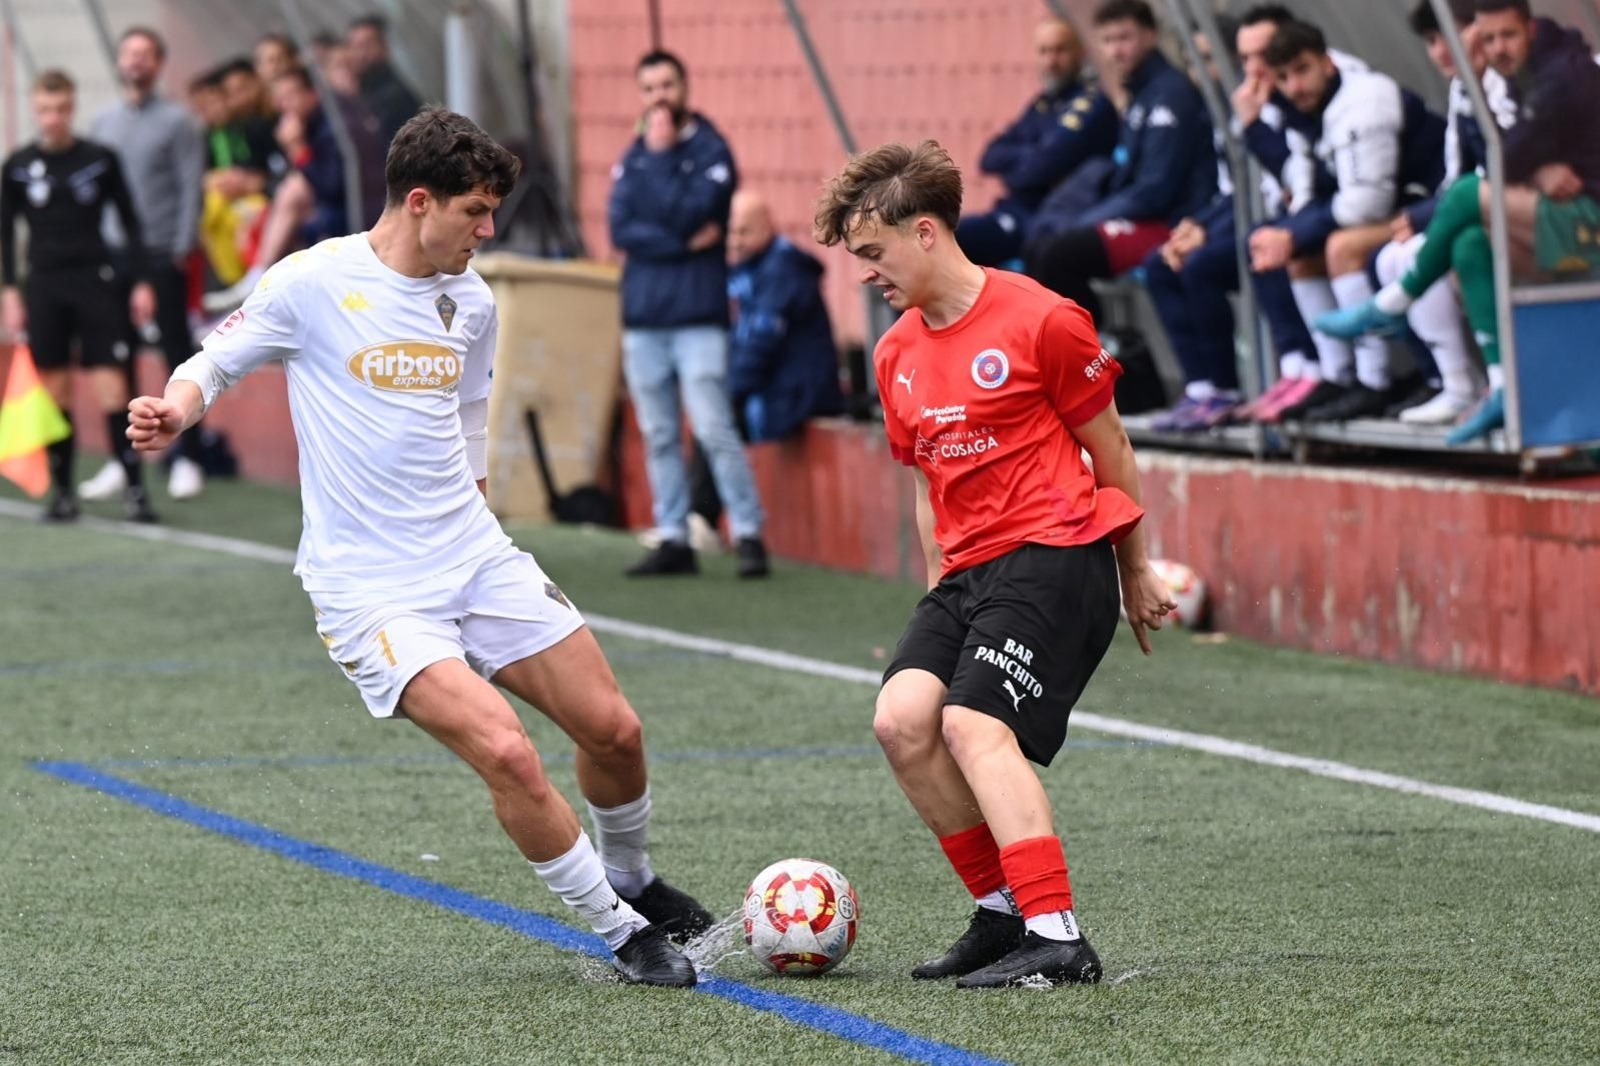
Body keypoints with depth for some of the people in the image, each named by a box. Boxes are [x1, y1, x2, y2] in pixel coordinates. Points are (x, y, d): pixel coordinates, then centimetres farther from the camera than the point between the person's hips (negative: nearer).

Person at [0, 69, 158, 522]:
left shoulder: (101, 159, 1)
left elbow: (129, 221, 6)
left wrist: (143, 282, 2)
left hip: (95, 281, -1)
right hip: (44, 285, 1)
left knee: (111, 385, -7)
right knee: (55, 391, 4)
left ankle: (134, 487, -5)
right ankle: (62, 491, 11)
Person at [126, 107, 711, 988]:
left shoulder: (471, 301, 8)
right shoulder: (314, 282, -10)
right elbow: (218, 359, 1)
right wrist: (175, 409, -19)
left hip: (478, 559, 6)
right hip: (369, 588, -6)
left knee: (612, 728, 3)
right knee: (506, 753, -22)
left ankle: (630, 882, 35)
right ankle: (624, 935, -6)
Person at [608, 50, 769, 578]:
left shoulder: (709, 150, -1)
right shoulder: (632, 158, 12)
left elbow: (685, 212, -15)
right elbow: (621, 230, 0)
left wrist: (661, 154, -11)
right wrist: (684, 242, -11)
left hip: (697, 316, -5)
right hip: (643, 316, 5)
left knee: (714, 429, -12)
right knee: (658, 436, 7)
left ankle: (749, 535, -8)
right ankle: (673, 540, 11)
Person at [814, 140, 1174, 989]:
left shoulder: (1039, 321, -8)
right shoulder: (896, 355, 14)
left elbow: (1109, 450, 1)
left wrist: (1137, 575, 8)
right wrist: (941, 591, 21)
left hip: (1056, 553, -7)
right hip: (968, 570, 7)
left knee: (975, 724, -23)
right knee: (902, 718, -12)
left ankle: (1056, 937, -26)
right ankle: (1003, 911, 1)